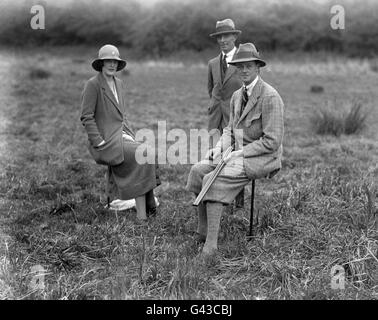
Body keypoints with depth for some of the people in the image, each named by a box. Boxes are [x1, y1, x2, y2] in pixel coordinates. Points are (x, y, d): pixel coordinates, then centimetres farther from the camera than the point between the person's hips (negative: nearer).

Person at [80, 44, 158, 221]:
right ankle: (143, 215, -14)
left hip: (122, 136, 7)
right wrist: (100, 142, -16)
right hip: (106, 142, -7)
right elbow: (86, 117, -10)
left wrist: (130, 135, 8)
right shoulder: (93, 84, -8)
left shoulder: (119, 83, 15)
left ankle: (143, 212, -16)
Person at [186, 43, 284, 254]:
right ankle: (202, 231, -8)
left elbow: (272, 141, -20)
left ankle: (211, 243, -21)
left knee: (213, 180, -25)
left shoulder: (270, 96, -16)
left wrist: (239, 153, -20)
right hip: (240, 154, 8)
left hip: (262, 158, -8)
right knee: (198, 171, -11)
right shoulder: (238, 95, 12)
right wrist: (219, 148, -3)